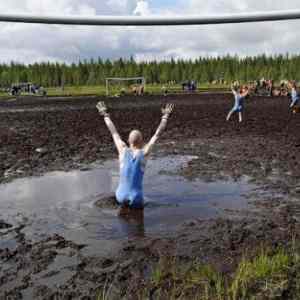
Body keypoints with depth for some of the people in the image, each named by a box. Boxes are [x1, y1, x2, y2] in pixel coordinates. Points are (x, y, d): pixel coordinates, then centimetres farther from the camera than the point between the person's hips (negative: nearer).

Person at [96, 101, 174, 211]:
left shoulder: (123, 150, -5)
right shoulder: (144, 153, -10)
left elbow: (114, 132, 6)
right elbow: (157, 134, -4)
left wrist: (105, 115, 17)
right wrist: (165, 116, 5)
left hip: (121, 196, 4)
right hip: (136, 198, -4)